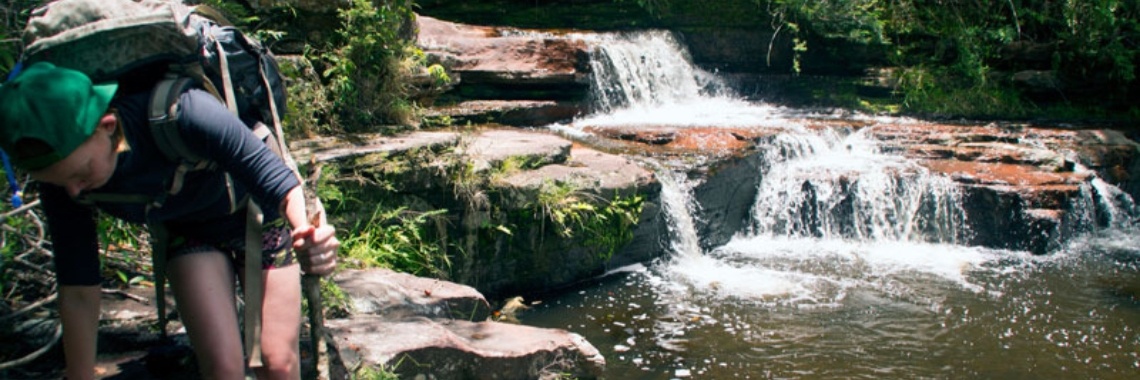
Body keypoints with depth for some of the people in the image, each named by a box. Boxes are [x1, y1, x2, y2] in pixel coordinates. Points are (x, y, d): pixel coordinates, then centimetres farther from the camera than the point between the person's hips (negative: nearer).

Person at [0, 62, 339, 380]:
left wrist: (305, 231, -57)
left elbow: (274, 178, -36)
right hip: (191, 234, 2)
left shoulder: (178, 111, -39)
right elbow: (77, 290, -14)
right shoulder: (61, 175, -23)